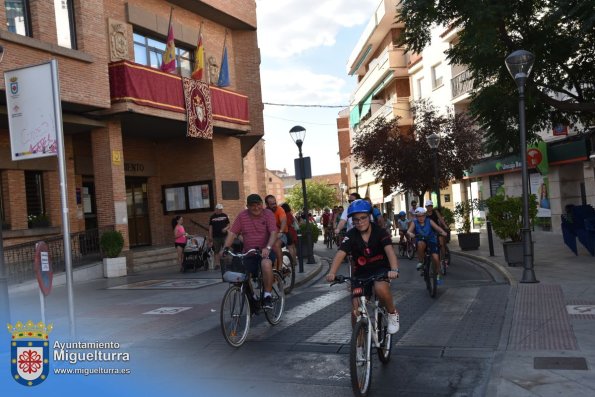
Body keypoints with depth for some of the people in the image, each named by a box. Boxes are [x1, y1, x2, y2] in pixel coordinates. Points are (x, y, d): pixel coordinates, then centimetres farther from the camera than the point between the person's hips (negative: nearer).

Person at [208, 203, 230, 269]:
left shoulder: (225, 216, 7)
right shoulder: (212, 217, 5)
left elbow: (228, 225, 10)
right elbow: (210, 227, 6)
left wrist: (226, 228, -12)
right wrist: (210, 237, 0)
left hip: (224, 235, 1)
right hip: (216, 236, -1)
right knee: (216, 251, 1)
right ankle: (217, 264, 4)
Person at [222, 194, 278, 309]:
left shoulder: (268, 215, -5)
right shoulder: (242, 216, 3)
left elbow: (273, 233, -16)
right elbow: (232, 233, 0)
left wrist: (268, 248, -33)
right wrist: (226, 248, -16)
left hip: (265, 251, -3)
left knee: (266, 264, -36)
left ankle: (267, 297, -24)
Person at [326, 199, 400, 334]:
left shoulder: (380, 232, -14)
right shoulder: (351, 236, -11)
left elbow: (389, 250, -29)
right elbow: (340, 254, -25)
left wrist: (394, 269, -49)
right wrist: (332, 273, -44)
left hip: (381, 269, -2)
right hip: (361, 273, 2)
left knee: (380, 289, -35)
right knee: (356, 311, -8)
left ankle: (393, 313, -5)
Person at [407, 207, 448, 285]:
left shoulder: (429, 221, -3)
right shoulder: (414, 223, -3)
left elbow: (437, 227, -16)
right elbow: (409, 231, -19)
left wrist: (443, 232, -37)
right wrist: (410, 234, -43)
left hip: (432, 241, 0)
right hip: (422, 241, 0)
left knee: (435, 258, -15)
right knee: (420, 243, -37)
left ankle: (438, 275, 12)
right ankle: (420, 262, -18)